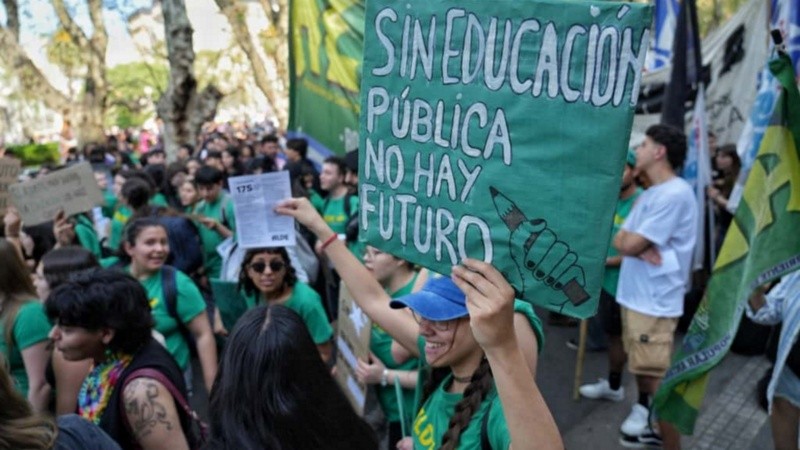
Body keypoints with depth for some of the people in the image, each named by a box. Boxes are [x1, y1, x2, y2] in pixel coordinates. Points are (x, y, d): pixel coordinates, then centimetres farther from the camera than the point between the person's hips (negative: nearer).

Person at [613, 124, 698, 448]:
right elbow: (619, 242, 6)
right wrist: (641, 248, -14)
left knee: (659, 382, -4)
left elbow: (629, 244, -21)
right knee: (642, 369, 22)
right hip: (634, 296, 10)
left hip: (655, 302, -10)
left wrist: (632, 241, 1)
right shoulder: (648, 194, 13)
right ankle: (648, 424, 39)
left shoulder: (675, 194, -18)